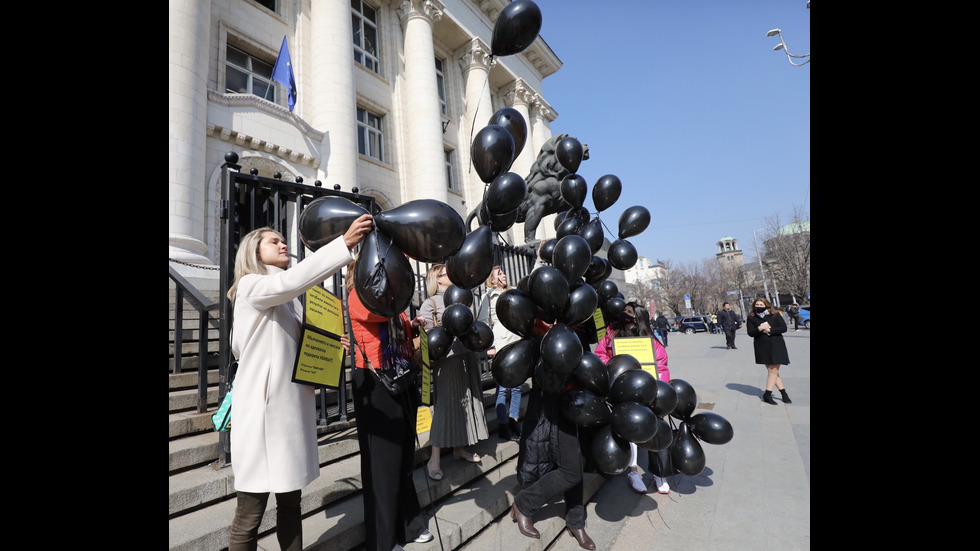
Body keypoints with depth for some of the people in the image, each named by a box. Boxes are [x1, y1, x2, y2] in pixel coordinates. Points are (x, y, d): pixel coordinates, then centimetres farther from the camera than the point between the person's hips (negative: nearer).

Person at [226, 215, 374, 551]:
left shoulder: (290, 299, 18)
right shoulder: (251, 286, -7)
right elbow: (292, 280, -29)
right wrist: (345, 243, -36)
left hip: (293, 410, 8)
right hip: (262, 412, -8)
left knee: (290, 501, 16)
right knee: (250, 514, 1)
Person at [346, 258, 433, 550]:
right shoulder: (358, 295, -7)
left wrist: (412, 327, 6)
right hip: (375, 384, -8)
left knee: (404, 457, 17)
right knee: (383, 459, 3)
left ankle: (407, 525, 34)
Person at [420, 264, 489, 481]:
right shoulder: (430, 303, -5)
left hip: (466, 355, 7)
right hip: (448, 359, -7)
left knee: (466, 401, 13)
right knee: (445, 404, -5)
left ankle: (459, 447, 29)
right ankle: (435, 458, 5)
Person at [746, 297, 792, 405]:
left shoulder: (775, 315, 4)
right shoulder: (751, 318, 4)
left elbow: (784, 328, -4)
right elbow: (750, 333, -3)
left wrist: (769, 330, -14)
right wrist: (760, 328, -20)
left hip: (776, 345, 0)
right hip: (762, 347, 0)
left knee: (774, 370, -4)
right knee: (771, 370, 1)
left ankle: (767, 394, 2)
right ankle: (783, 393, 11)